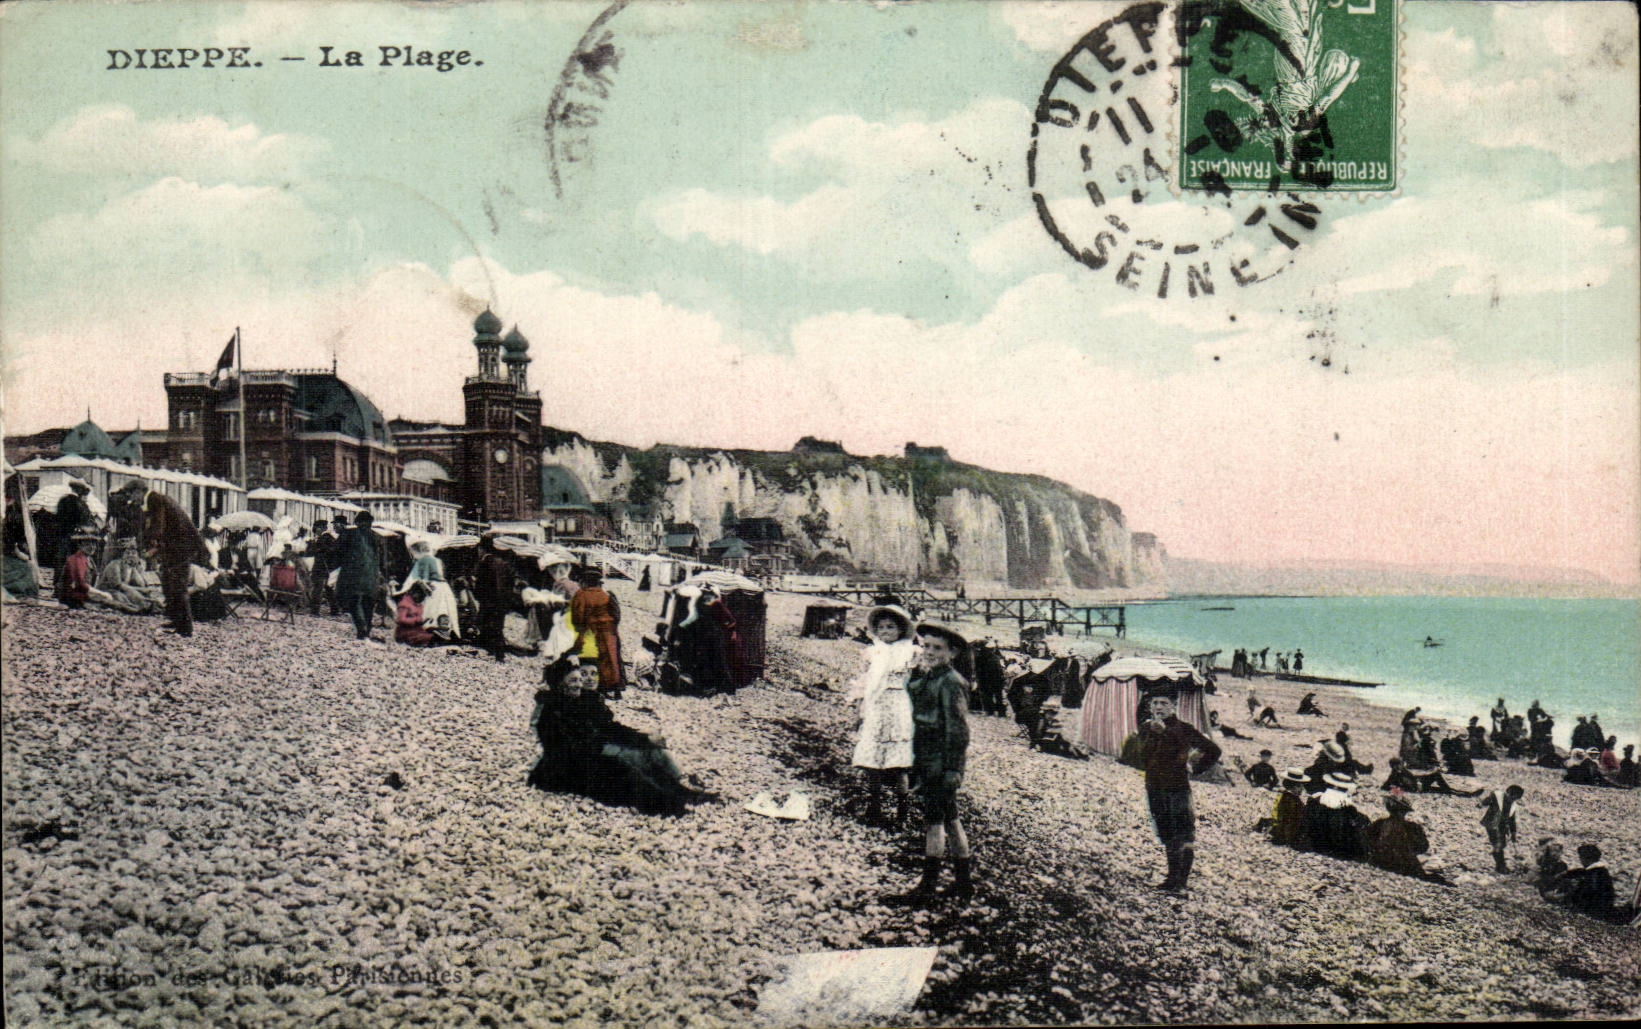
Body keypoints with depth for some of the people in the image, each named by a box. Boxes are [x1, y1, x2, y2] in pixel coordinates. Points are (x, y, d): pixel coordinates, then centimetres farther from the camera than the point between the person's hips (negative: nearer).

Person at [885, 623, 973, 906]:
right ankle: (964, 880, 22)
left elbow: (957, 730, -17)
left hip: (941, 763, -9)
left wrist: (952, 769, -20)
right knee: (949, 820, 14)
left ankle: (927, 887, -2)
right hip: (927, 763, 9)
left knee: (934, 821, -6)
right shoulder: (923, 678, 13)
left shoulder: (950, 683, -14)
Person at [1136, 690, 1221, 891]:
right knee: (1166, 836, 12)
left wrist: (1195, 768, -2)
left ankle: (1182, 878, -3)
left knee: (1184, 836, -7)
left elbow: (1213, 750, -1)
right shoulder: (1146, 729, 7)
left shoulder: (1183, 729, -5)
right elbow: (1143, 757, -8)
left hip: (1179, 787, -5)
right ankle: (1173, 876, 20)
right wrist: (1154, 733, -17)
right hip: (1155, 788, 5)